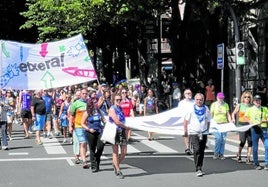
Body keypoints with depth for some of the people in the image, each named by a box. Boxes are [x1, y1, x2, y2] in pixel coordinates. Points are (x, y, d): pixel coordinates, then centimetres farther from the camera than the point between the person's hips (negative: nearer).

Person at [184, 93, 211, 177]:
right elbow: (186, 120, 1)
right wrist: (185, 131, 0)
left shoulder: (206, 109, 7)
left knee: (202, 151, 8)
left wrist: (207, 130, 14)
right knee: (196, 150, -15)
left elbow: (208, 121, 17)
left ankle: (200, 168, 21)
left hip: (203, 133, 4)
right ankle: (198, 169, -16)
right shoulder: (191, 108, -3)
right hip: (193, 133, -4)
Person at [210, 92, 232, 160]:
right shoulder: (214, 104, 3)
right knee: (218, 138, -15)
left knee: (223, 139, -1)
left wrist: (231, 123, 0)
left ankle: (221, 154, 7)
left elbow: (228, 115, 10)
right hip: (216, 123, -2)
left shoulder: (226, 105, 9)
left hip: (224, 123, 3)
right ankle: (216, 154, -7)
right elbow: (211, 115, 6)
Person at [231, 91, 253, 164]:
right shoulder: (239, 106, 6)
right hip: (242, 125, -2)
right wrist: (233, 119, -4)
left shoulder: (252, 106, 8)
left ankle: (248, 158, 4)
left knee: (250, 141, -3)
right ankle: (239, 154, 22)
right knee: (243, 141, -6)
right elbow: (233, 113, 14)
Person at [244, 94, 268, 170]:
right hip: (255, 129, 0)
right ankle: (256, 164, 15)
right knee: (255, 148, 4)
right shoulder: (250, 109, 9)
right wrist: (249, 121, 0)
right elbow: (245, 117, 18)